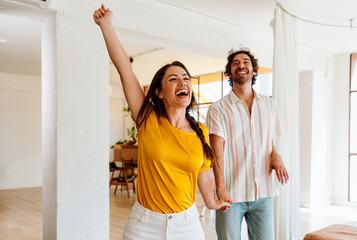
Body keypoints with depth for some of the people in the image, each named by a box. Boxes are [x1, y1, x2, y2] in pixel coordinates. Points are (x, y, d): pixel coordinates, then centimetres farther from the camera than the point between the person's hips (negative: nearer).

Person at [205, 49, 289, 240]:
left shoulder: (269, 104, 12)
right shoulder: (218, 108, -1)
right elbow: (217, 150, -10)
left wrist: (275, 155, -1)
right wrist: (220, 187, -19)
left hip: (263, 193, 3)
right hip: (231, 194, -3)